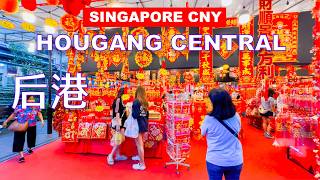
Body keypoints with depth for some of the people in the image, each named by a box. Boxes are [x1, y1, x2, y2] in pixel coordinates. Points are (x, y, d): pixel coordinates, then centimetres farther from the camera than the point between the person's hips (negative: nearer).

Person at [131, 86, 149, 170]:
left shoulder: (136, 102, -16)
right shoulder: (145, 102, 5)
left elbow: (135, 115, -22)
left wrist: (131, 111, -5)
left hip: (138, 124, -8)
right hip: (144, 124, 8)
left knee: (139, 144, 0)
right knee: (140, 142, 25)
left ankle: (142, 164, 8)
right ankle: (140, 156, 44)